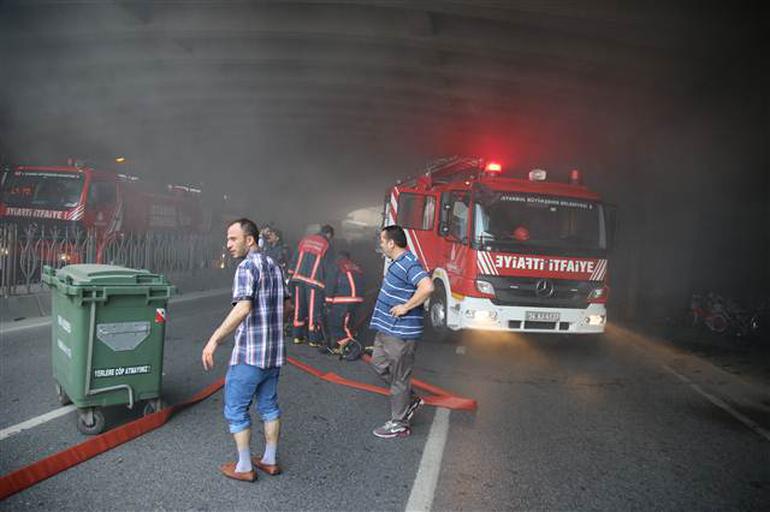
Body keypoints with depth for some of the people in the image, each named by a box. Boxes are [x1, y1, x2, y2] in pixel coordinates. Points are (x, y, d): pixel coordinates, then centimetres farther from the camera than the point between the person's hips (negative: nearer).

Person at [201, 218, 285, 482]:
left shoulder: (247, 267, -16)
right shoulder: (273, 266, 11)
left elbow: (243, 308, -30)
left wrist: (214, 339, -30)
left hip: (250, 354, -8)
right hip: (275, 352, 8)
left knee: (235, 409, 7)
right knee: (269, 405, 18)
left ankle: (244, 468, 15)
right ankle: (269, 460, 28)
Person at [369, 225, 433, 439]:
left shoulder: (409, 264, -21)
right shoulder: (398, 263, 12)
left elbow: (427, 287, -35)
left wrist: (405, 307, -27)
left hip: (401, 332, -11)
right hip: (386, 328, 11)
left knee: (399, 378, 2)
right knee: (379, 365, 22)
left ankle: (399, 424, 16)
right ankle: (410, 399, 33)